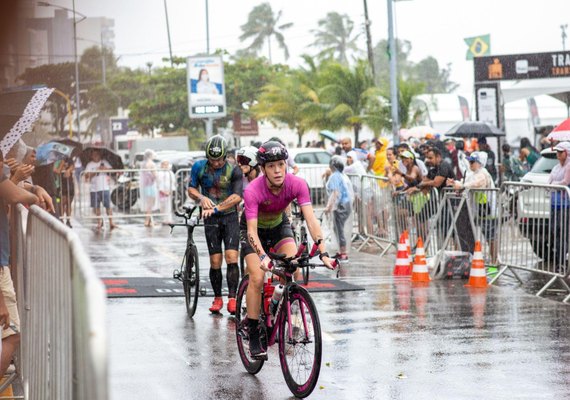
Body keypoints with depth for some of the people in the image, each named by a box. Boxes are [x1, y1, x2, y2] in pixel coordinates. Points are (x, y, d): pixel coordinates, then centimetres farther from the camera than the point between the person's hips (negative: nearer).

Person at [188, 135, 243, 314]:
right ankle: (217, 298, 13)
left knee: (231, 258, -13)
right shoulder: (199, 167, -5)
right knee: (215, 261, -1)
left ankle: (232, 298, -10)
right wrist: (201, 198, -18)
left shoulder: (233, 170, -12)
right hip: (211, 219, 2)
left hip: (230, 217, -2)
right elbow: (191, 188, 4)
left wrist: (216, 208, -28)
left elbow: (237, 196, -19)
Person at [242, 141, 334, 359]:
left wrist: (323, 253, -44)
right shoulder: (253, 190, -35)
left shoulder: (297, 184, -29)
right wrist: (263, 256, -56)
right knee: (257, 278, -18)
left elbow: (311, 219, -34)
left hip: (279, 225, 3)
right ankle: (253, 336, -7)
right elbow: (252, 231, -40)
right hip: (254, 228, -2)